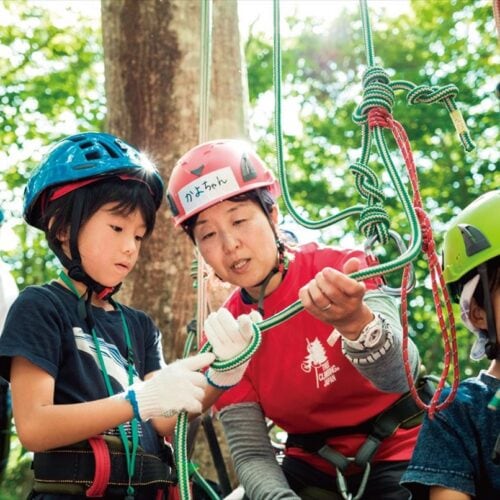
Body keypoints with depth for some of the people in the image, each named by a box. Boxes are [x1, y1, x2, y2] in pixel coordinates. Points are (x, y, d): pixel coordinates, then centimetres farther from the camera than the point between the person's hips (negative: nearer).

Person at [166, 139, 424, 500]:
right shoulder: (226, 335, -7)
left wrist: (354, 321, -51)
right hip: (315, 470, 3)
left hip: (399, 458, -2)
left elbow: (399, 375, -30)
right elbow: (251, 453, -9)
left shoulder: (342, 272, -16)